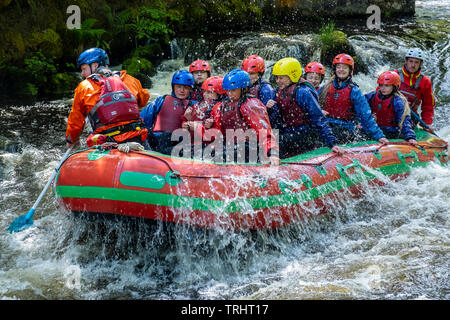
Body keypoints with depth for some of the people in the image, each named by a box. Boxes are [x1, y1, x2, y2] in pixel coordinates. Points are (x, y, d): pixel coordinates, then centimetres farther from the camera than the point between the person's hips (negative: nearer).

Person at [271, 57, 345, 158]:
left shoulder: (302, 92, -14)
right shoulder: (279, 91, 9)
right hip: (287, 133, 8)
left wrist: (332, 143, -21)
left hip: (305, 136, -8)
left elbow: (318, 119, -16)